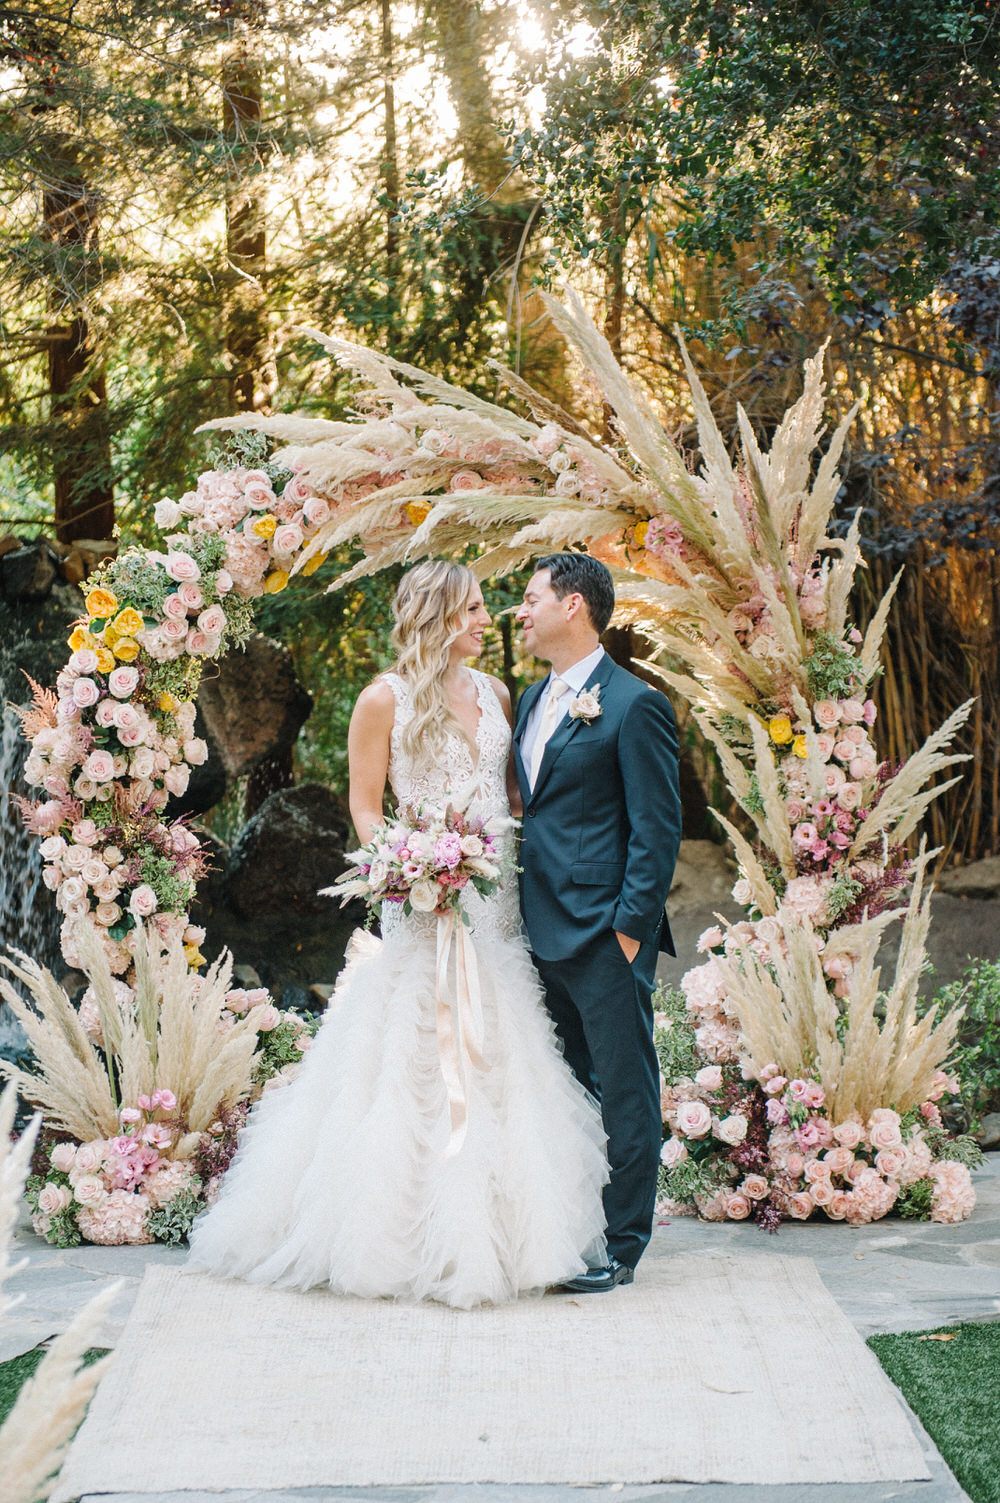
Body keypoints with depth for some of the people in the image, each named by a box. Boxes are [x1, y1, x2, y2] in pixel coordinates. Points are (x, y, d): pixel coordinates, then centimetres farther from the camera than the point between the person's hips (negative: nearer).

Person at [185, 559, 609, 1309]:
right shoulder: (386, 699, -3)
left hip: (497, 900, 5)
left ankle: (488, 1233, 13)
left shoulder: (494, 693, 13)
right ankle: (418, 1236, 3)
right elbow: (365, 805, -2)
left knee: (498, 1058, 5)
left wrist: (521, 866, 4)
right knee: (417, 1057, -4)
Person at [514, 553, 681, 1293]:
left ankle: (623, 1244, 8)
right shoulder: (533, 700, 16)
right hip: (542, 928, 8)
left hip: (603, 934, -8)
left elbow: (658, 829, -11)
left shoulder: (634, 706, -9)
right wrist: (519, 914, 14)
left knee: (622, 1090, 1)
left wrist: (630, 927, -15)